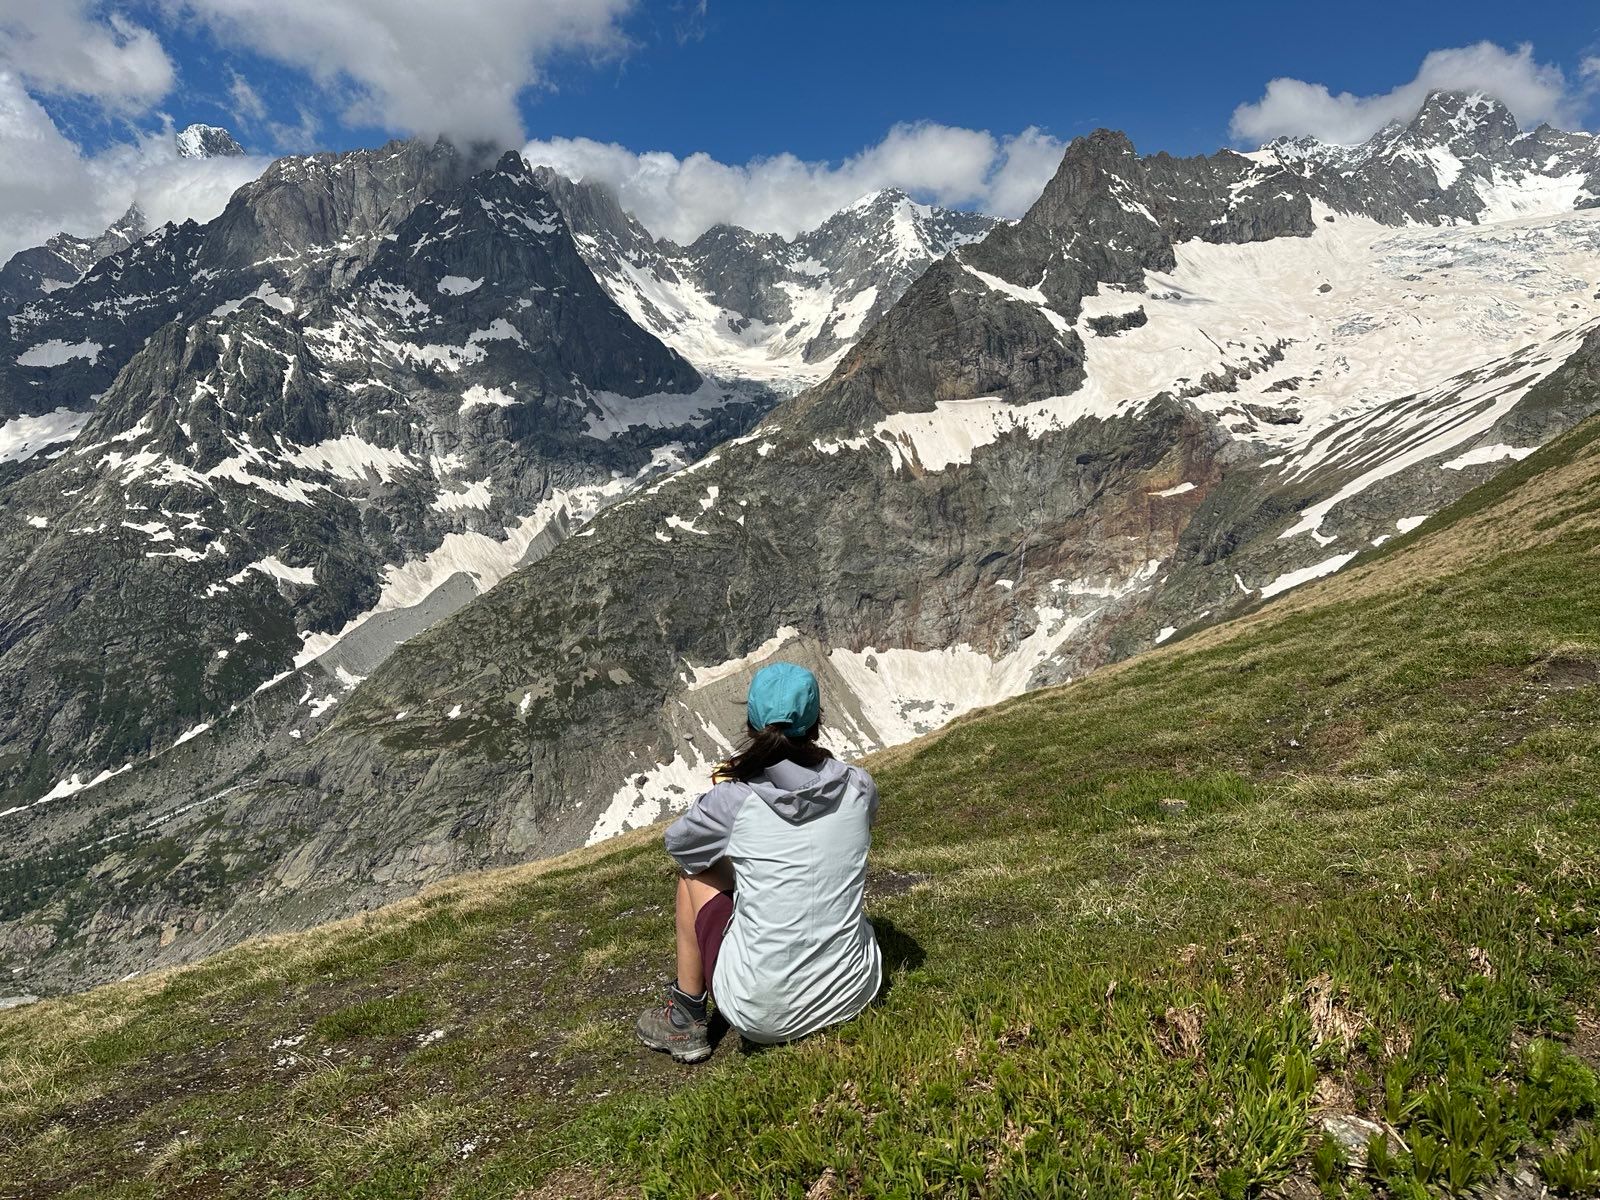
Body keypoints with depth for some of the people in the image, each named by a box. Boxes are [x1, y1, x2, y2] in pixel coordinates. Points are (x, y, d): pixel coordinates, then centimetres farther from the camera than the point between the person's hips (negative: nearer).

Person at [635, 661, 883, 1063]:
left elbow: (677, 842, 7)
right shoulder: (859, 788, -6)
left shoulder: (733, 799, -14)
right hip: (855, 995, 3)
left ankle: (686, 1019, 26)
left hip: (762, 1017, -3)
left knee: (696, 868, 18)